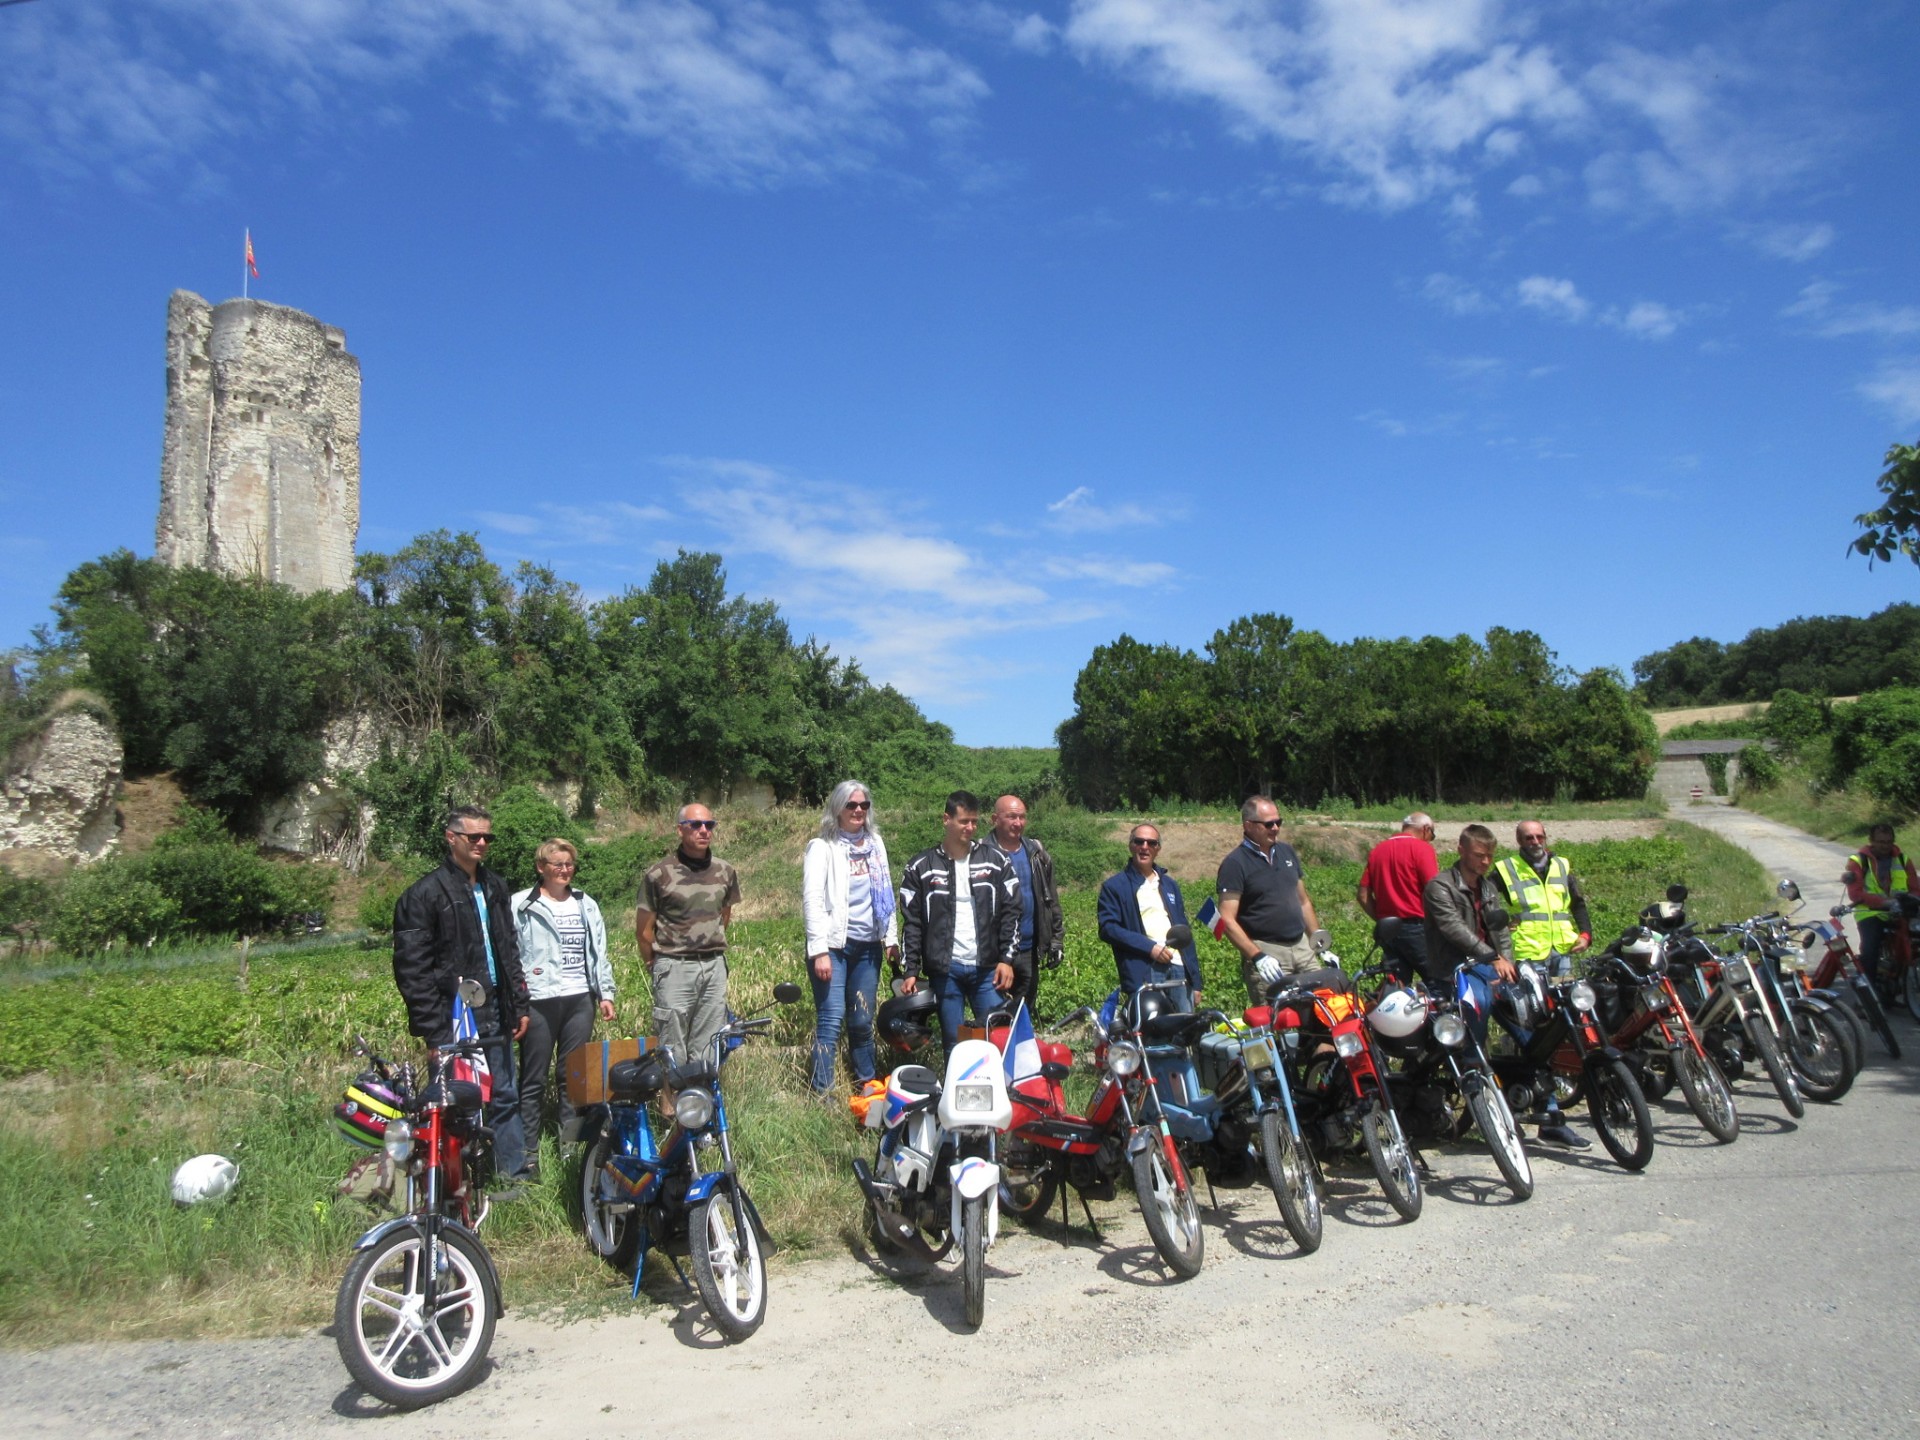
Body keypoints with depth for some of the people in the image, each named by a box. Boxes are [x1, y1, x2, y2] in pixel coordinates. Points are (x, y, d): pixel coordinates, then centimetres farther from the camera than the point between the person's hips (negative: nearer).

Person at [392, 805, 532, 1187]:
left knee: (504, 1098, 12)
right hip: (454, 1019, -6)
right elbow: (411, 968, -12)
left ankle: (517, 1177, 21)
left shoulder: (495, 888, 13)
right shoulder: (425, 894, -9)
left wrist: (519, 1005, 14)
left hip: (493, 1014, 7)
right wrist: (433, 1028, -16)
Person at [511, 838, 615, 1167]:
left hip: (580, 1000, 4)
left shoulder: (585, 905, 15)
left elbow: (598, 952, 17)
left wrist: (605, 993, 11)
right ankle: (528, 1152, 8)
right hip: (538, 1001, -4)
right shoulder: (521, 905, 0)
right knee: (534, 1079, 1)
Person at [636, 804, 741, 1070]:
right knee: (673, 1054, -3)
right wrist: (656, 968, 9)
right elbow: (643, 931, 1)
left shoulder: (725, 872, 7)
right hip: (674, 968, -4)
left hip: (715, 967, 4)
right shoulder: (658, 875, -6)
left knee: (707, 1052, 6)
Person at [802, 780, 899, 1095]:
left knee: (862, 1020, 11)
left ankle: (866, 1085, 22)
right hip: (834, 945, -5)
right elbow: (812, 900, -9)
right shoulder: (822, 847, -3)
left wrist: (892, 938, 12)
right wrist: (819, 950, -16)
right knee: (831, 1019, -8)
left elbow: (886, 894, 17)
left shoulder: (875, 844, 13)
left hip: (868, 945, 5)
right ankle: (822, 1093, -1)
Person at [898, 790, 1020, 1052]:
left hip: (987, 968, 1)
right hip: (944, 970, -1)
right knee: (953, 1042, 4)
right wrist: (910, 971, -2)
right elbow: (912, 923, 3)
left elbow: (1011, 912, 5)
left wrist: (1007, 959, -3)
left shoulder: (995, 861, 6)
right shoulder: (920, 867, 4)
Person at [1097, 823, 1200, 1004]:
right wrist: (1149, 947, -13)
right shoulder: (1114, 886, 7)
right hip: (1143, 973, -5)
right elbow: (1107, 928, -5)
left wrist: (1196, 981, 15)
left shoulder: (1169, 885, 23)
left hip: (1178, 968, 5)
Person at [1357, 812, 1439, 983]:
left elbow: (1363, 895, 10)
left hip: (1387, 930, 6)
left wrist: (1382, 919, 14)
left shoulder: (1377, 849, 12)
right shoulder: (1421, 848, -6)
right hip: (1415, 928, -6)